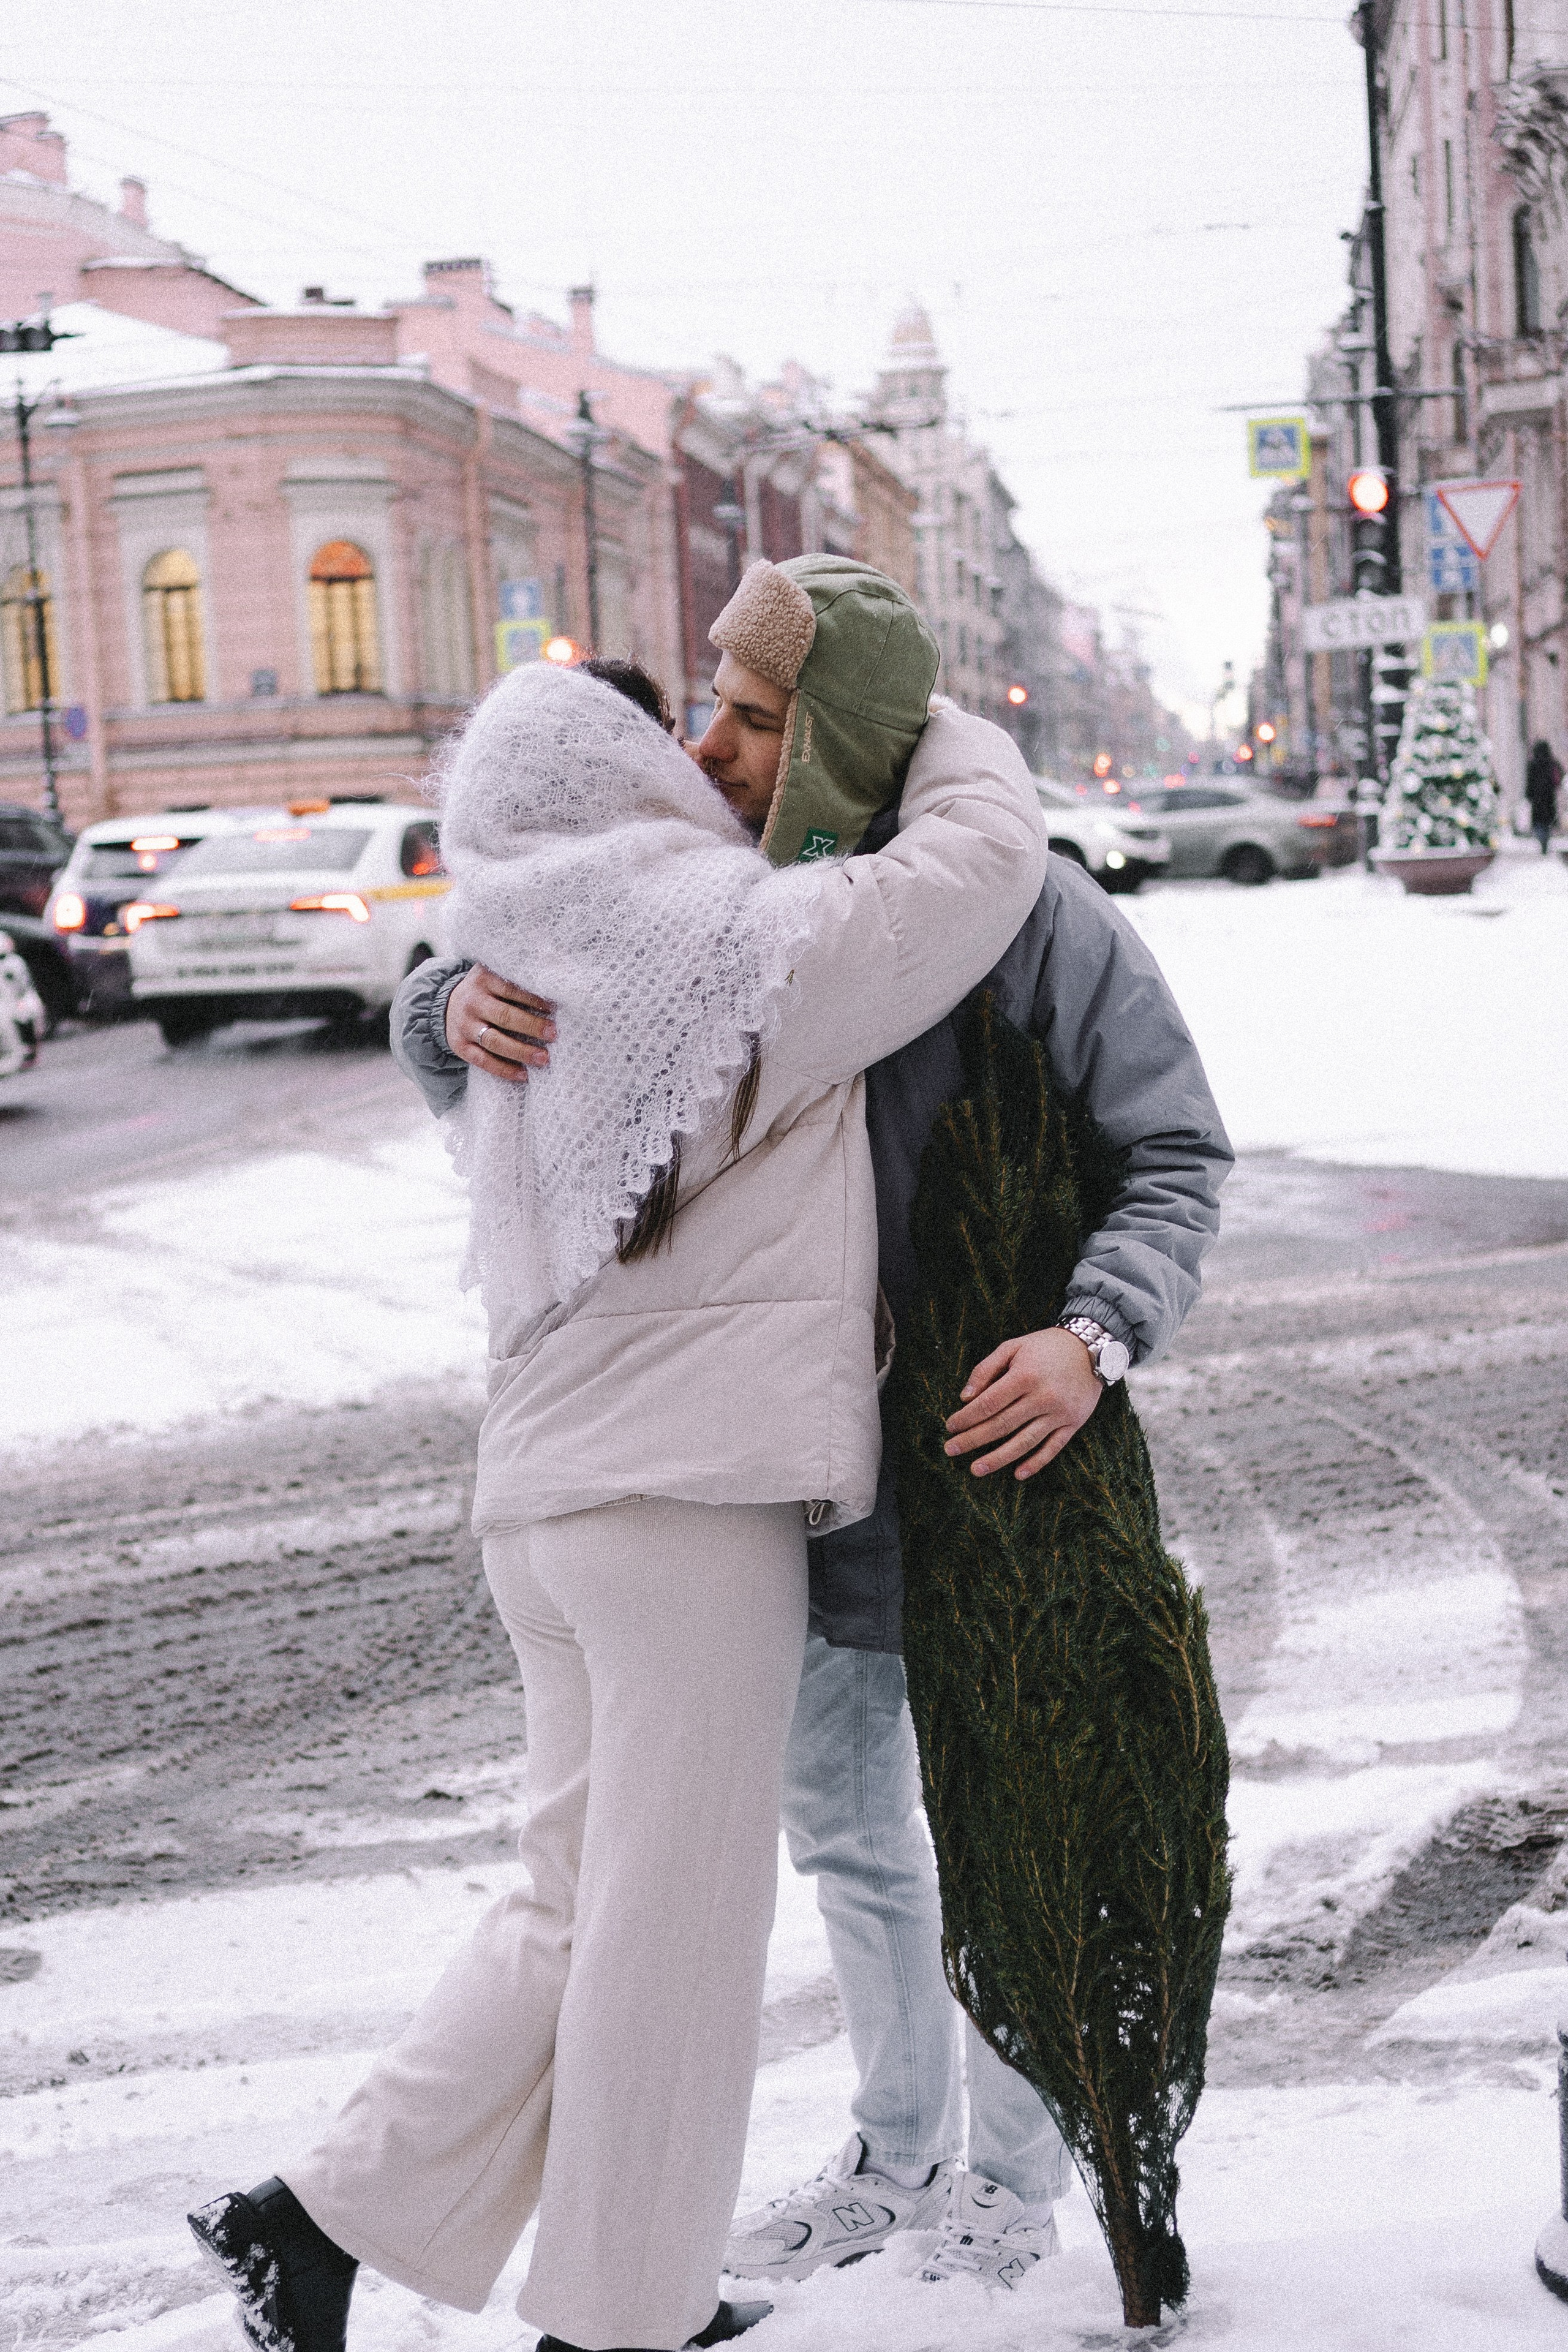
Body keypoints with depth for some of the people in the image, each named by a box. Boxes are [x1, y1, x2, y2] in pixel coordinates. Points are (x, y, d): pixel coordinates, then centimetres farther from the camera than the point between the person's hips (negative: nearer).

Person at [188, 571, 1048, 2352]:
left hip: (551, 1493, 8)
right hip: (689, 1492, -8)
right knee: (673, 1923, 4)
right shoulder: (740, 946, -12)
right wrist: (935, 718, 11)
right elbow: (985, 857, -6)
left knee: (582, 1906, 18)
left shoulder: (537, 986, 13)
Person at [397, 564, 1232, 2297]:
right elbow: (455, 1048, -1)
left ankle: (1014, 2178, 34)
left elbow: (1176, 1149, -13)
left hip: (995, 1456, -5)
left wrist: (1095, 1337, -30)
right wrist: (460, 1004, -26)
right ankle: (896, 2156, 41)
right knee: (846, 1833, 20)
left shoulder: (1024, 912, -17)